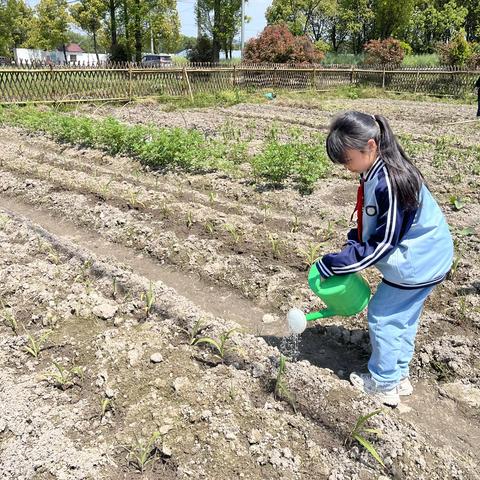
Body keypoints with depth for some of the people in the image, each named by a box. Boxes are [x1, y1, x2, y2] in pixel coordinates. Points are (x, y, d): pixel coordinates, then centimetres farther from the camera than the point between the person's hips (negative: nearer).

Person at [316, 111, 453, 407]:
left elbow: (383, 243, -26)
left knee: (383, 317, 4)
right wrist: (352, 244, -5)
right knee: (403, 319, 20)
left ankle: (384, 385, 21)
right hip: (427, 258, 9)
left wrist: (334, 265, -23)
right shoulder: (378, 173, -1)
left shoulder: (389, 183, -30)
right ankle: (399, 377, 36)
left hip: (415, 263, -9)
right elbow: (370, 226, 10)